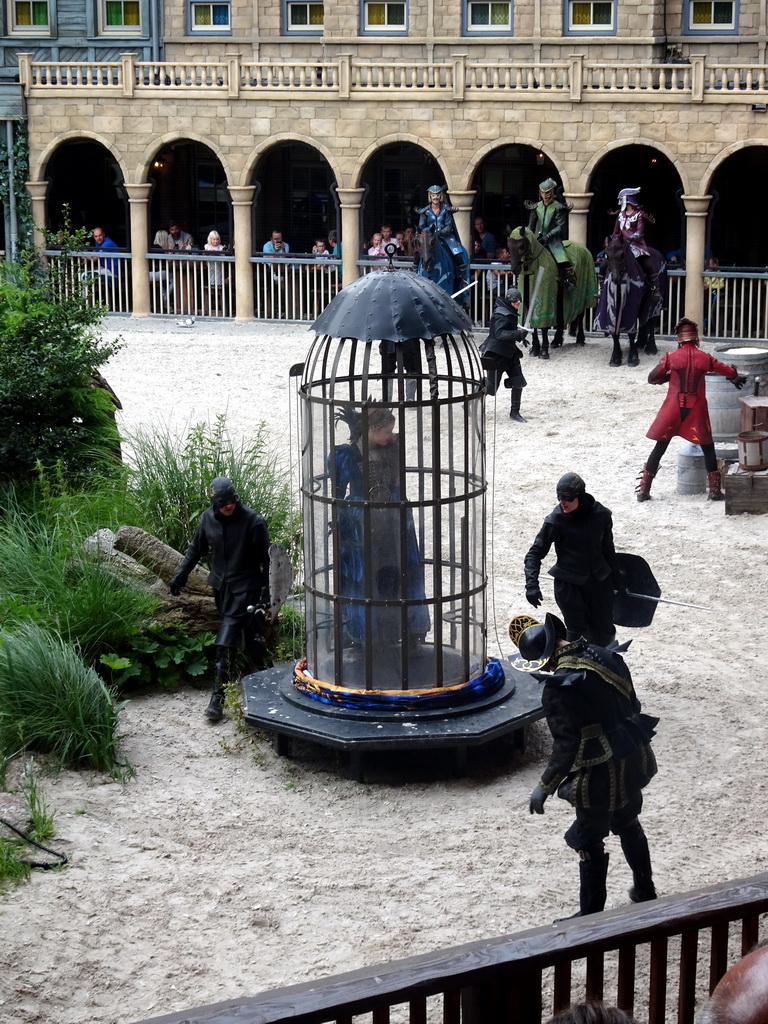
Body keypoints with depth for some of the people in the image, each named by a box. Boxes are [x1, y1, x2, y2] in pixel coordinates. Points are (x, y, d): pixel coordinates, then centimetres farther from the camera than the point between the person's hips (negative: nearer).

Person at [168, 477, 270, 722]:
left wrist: (267, 594, -13)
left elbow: (266, 560, -11)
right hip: (221, 586, 5)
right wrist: (180, 575, 13)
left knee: (225, 643, -12)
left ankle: (218, 699, -9)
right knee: (250, 638, 15)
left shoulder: (252, 521, -15)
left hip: (245, 588, -5)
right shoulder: (208, 519, 0)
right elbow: (196, 549, 16)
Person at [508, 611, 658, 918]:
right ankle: (645, 891, 45)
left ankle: (591, 915, 20)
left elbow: (566, 746, -24)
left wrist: (545, 787, -15)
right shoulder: (606, 656, -2)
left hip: (601, 777, -8)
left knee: (589, 842, 9)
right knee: (628, 824, 29)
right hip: (632, 762, 8)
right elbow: (631, 704, 9)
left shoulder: (559, 688, -24)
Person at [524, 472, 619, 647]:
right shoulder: (556, 520, -14)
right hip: (568, 584, -3)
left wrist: (615, 576, 19)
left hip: (599, 580, 3)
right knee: (577, 630, -6)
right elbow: (535, 553, -10)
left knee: (605, 632, 11)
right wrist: (531, 584, -22)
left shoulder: (602, 515, -5)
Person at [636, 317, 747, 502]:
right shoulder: (705, 358, -4)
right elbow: (731, 373, 8)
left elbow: (652, 378, -4)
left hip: (673, 409, 0)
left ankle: (643, 490, 9)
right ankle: (714, 490, 12)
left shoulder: (671, 358, -8)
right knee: (708, 448, 14)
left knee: (659, 448, 8)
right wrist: (736, 377, 31)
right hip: (696, 410, 0)